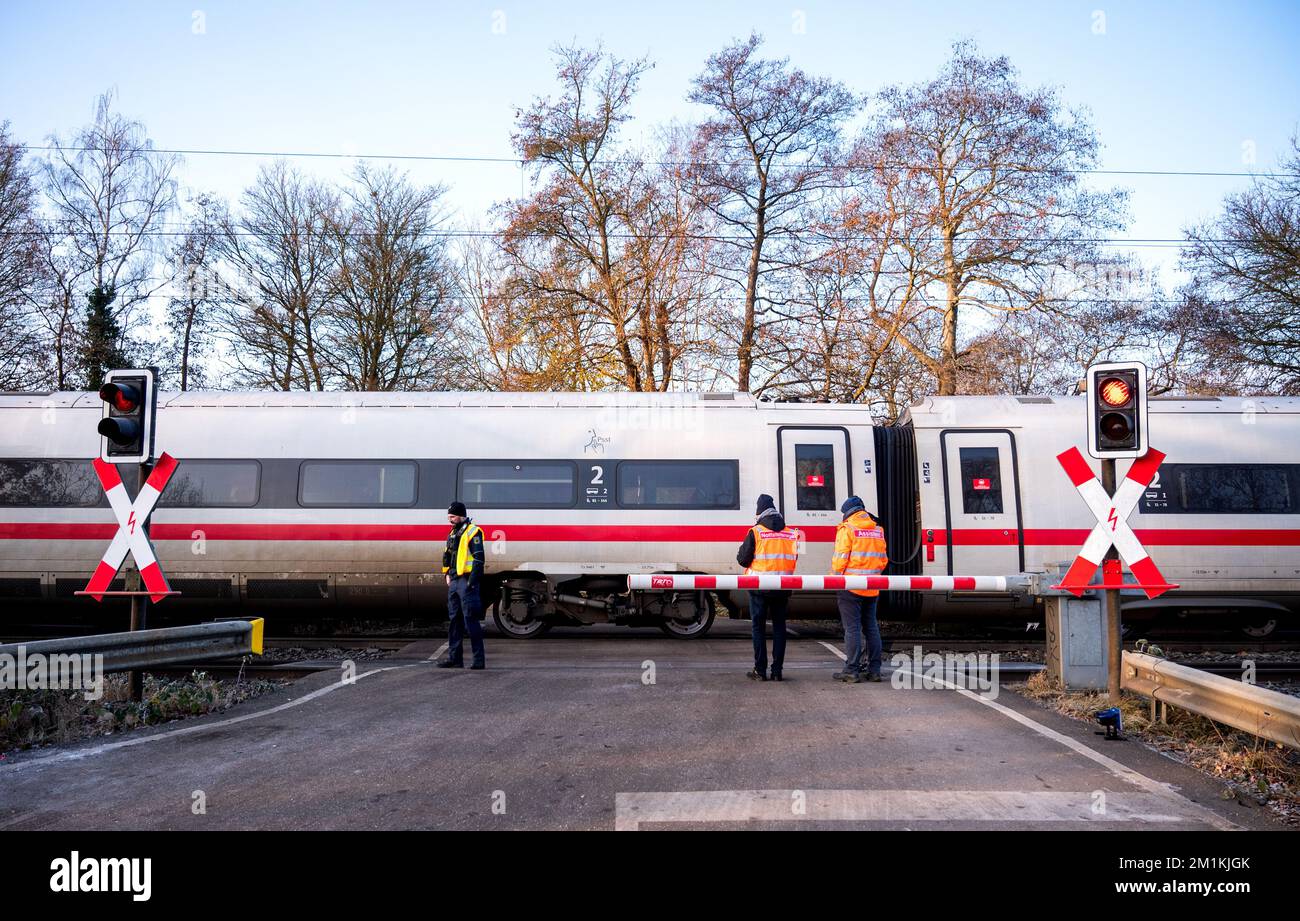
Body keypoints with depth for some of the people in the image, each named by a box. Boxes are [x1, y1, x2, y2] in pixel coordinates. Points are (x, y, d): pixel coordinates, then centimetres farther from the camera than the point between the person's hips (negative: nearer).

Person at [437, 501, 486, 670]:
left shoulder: (472, 531, -9)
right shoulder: (452, 534, 19)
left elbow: (478, 557, -15)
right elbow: (447, 556, 29)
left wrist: (472, 581, -19)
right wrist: (448, 575, 17)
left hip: (467, 582, -9)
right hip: (454, 582, 9)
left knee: (470, 621, -8)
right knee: (454, 621, 12)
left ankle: (479, 659, -4)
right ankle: (454, 658, 18)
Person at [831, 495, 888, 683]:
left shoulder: (847, 528, -7)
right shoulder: (878, 530, 12)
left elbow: (840, 557, -12)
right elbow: (883, 559, 15)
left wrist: (834, 580, -2)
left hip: (851, 586, -6)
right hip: (871, 589, 6)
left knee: (852, 627, -3)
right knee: (871, 627, 11)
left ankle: (851, 671, -1)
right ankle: (874, 670, 14)